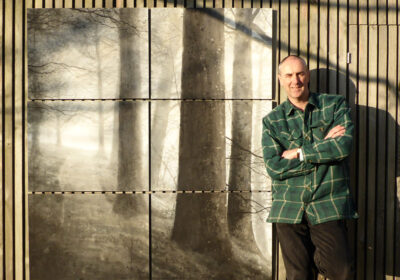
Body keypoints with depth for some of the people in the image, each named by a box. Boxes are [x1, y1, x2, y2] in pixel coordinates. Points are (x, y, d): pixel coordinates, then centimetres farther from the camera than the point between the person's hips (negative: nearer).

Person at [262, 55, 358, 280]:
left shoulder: (335, 105, 6)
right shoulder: (272, 121, 7)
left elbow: (344, 145, -10)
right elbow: (274, 167, -5)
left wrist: (298, 153, -7)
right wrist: (325, 146, -6)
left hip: (328, 206, -1)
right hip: (289, 208, 1)